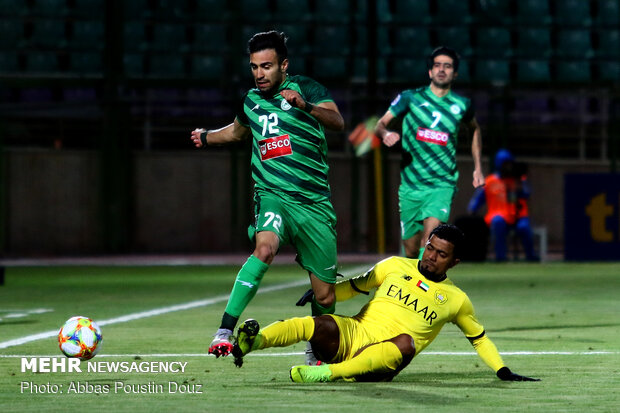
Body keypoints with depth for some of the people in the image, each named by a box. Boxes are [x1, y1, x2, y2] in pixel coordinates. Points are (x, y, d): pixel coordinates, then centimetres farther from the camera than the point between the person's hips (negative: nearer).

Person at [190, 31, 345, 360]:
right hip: (273, 195, 1)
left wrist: (305, 105, -36)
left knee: (325, 297, 3)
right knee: (265, 247, -34)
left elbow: (337, 122, -21)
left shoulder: (305, 87, -1)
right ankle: (224, 331, -39)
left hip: (315, 205, -1)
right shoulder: (251, 102, 12)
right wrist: (207, 137, 38)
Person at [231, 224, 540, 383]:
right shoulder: (396, 267, 15)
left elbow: (479, 338, 23)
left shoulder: (456, 300, 13)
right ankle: (251, 341, -54)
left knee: (406, 342, -38)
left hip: (383, 361, -1)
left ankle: (329, 373, -54)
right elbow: (356, 286, 24)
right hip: (352, 335, 1)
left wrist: (503, 371, 13)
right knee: (325, 325, -33)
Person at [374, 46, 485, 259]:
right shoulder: (410, 98, 2)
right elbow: (381, 124, 3)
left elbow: (475, 130, 26)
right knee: (411, 251, 5)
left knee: (429, 238, -25)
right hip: (410, 185, 1)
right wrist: (386, 133, -22)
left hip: (442, 185, -1)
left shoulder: (461, 105, 5)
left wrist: (477, 168, 20)